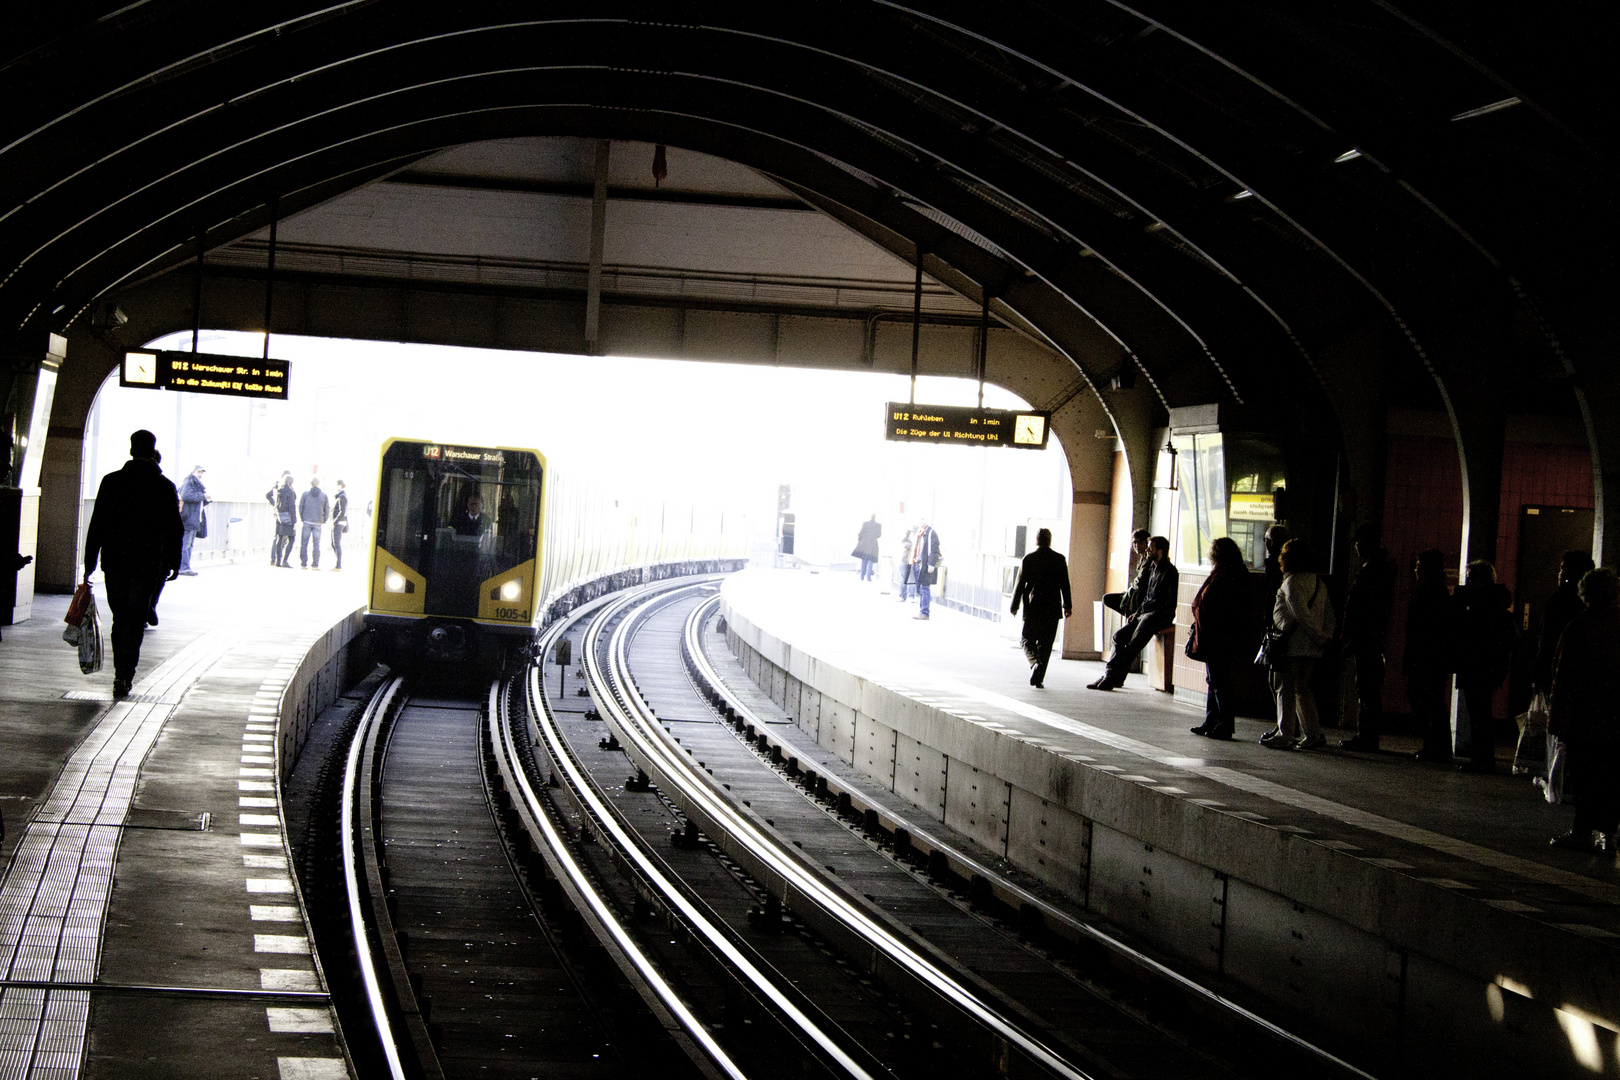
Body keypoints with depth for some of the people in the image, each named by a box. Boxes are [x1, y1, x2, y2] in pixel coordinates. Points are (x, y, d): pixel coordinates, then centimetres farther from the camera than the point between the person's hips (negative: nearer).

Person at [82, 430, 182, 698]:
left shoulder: (111, 482, 0)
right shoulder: (165, 487, -3)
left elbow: (96, 525, 1)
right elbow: (174, 529, 0)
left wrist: (90, 563, 5)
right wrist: (174, 563, 10)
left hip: (115, 562, 2)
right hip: (148, 563, -2)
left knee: (120, 619, 15)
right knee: (135, 621, 1)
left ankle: (121, 673, 17)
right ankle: (125, 676, -9)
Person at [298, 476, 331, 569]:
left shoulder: (305, 494, 0)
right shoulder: (324, 495, 2)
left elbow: (300, 507, 1)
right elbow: (327, 509, 3)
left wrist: (302, 518, 12)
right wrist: (324, 520, 14)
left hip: (306, 521, 0)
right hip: (318, 523, 0)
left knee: (304, 543, 4)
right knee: (316, 544, 2)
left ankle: (303, 564, 2)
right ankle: (315, 565, -1)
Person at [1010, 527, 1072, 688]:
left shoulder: (1028, 559, -4)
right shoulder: (1059, 560, 0)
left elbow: (1020, 584, -1)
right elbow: (1065, 585, 2)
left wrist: (1014, 606, 7)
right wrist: (1067, 606, 10)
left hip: (1032, 608, -1)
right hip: (1051, 609, 1)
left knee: (1028, 641, 10)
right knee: (1045, 643, 8)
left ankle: (1035, 663, -17)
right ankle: (1039, 678, 4)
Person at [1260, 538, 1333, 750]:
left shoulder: (1292, 582, -12)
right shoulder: (1319, 582, 12)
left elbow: (1301, 612, -21)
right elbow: (1328, 611, 11)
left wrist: (1317, 635, -13)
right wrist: (1325, 635, 7)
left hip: (1292, 644, -8)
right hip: (1312, 647, 8)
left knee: (1286, 689, -1)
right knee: (1302, 689, 16)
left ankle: (1285, 735, -1)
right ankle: (1314, 734, 13)